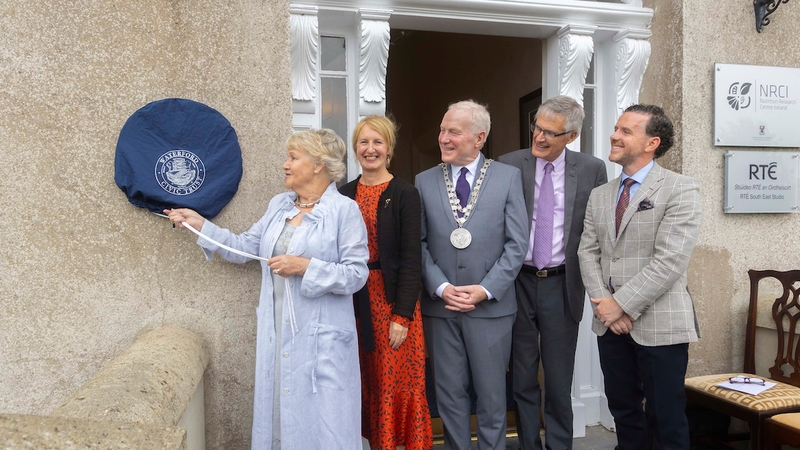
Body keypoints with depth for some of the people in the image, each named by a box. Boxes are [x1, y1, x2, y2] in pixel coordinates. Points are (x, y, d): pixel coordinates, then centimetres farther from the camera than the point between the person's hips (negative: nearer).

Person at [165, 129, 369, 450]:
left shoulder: (344, 210, -9)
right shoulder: (278, 205, 11)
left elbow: (356, 274, -12)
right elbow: (244, 247, 12)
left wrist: (306, 267, -20)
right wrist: (199, 224, 9)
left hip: (321, 339, -6)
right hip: (275, 335, 6)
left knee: (320, 422, 2)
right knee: (277, 414, 16)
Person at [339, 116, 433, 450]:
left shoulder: (405, 194, -5)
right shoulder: (344, 194, 7)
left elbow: (411, 259, -9)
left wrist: (402, 315, -14)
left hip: (393, 300, -4)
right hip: (354, 301, 4)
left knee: (400, 385, 3)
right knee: (369, 385, 12)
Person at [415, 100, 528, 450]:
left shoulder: (508, 177, -1)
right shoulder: (424, 181, 3)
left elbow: (517, 243, -4)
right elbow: (419, 243, 1)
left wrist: (485, 289, -11)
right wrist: (441, 287, -11)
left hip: (490, 306, -1)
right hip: (440, 306, 2)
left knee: (491, 392, 10)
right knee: (449, 392, 13)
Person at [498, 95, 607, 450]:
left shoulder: (592, 170, -1)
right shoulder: (508, 166, -3)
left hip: (562, 285, 0)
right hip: (517, 283, 0)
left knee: (559, 380, 11)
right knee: (522, 379, 12)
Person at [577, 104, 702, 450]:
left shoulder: (680, 190, -7)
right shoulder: (599, 195, 12)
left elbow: (670, 260, -16)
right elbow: (587, 252, 6)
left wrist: (622, 303, -16)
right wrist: (603, 303, -9)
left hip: (659, 323, -5)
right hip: (610, 322, 5)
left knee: (665, 418, 6)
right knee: (623, 411, 16)